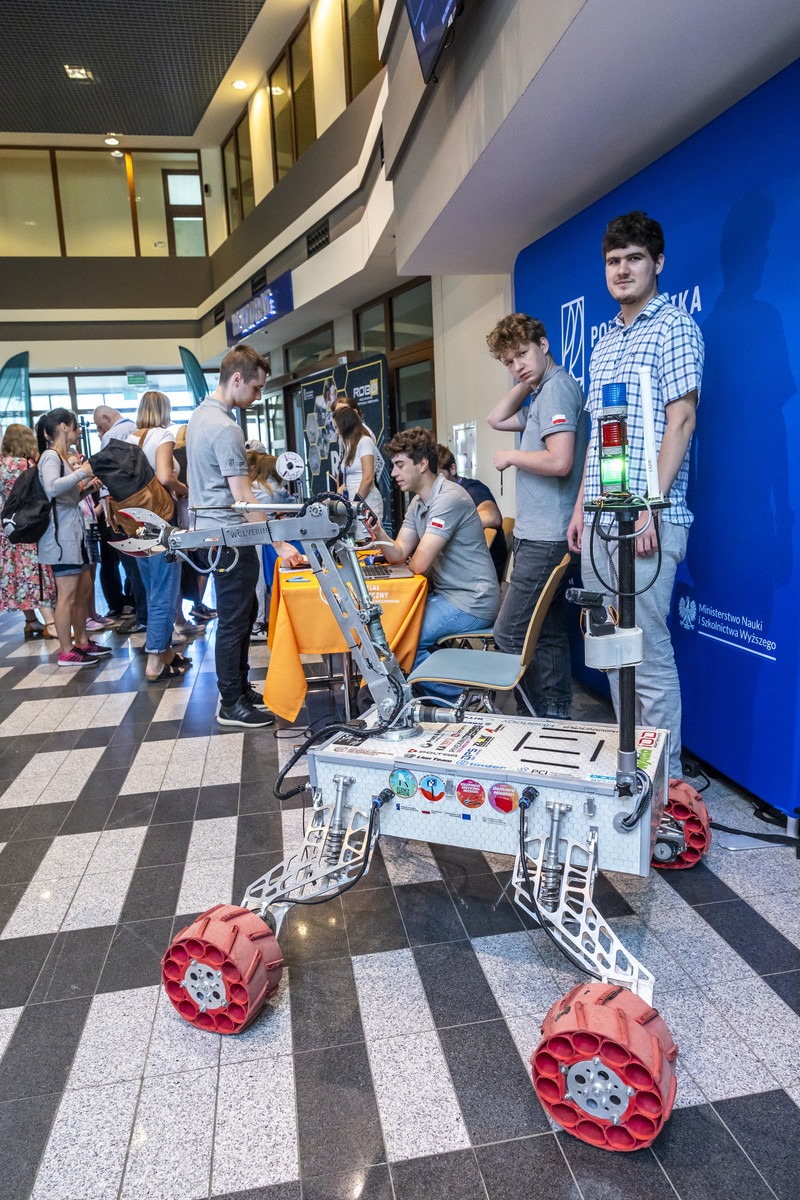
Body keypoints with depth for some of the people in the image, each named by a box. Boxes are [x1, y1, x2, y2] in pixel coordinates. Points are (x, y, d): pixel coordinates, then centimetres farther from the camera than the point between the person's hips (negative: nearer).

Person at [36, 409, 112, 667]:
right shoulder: (51, 456, -10)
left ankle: (82, 642, 25)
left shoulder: (62, 457, 19)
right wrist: (82, 472, -20)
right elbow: (52, 488, -30)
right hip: (61, 534, -10)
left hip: (74, 531, 10)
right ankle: (66, 652, 3)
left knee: (84, 589, 15)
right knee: (67, 595, -5)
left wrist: (85, 488, 6)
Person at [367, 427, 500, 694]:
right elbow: (399, 553, 4)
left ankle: (453, 696, 2)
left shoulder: (449, 499, -21)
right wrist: (379, 533, -15)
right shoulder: (418, 503, 12)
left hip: (471, 602, -10)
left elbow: (419, 564, -23)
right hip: (447, 595, 10)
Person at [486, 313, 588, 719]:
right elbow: (497, 419, 25)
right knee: (548, 634, 14)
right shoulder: (543, 393, 19)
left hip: (546, 537, -11)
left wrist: (511, 456, -9)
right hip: (539, 534, 11)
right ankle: (556, 717, 23)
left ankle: (540, 718, 2)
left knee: (509, 634, -7)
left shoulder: (557, 388, -12)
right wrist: (525, 382, 14)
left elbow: (559, 461, -24)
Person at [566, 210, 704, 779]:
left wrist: (651, 507, -19)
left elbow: (681, 421, -11)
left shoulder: (674, 327, -1)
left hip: (645, 520, -8)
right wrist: (582, 507, 15)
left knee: (650, 655, -5)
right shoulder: (605, 343, 22)